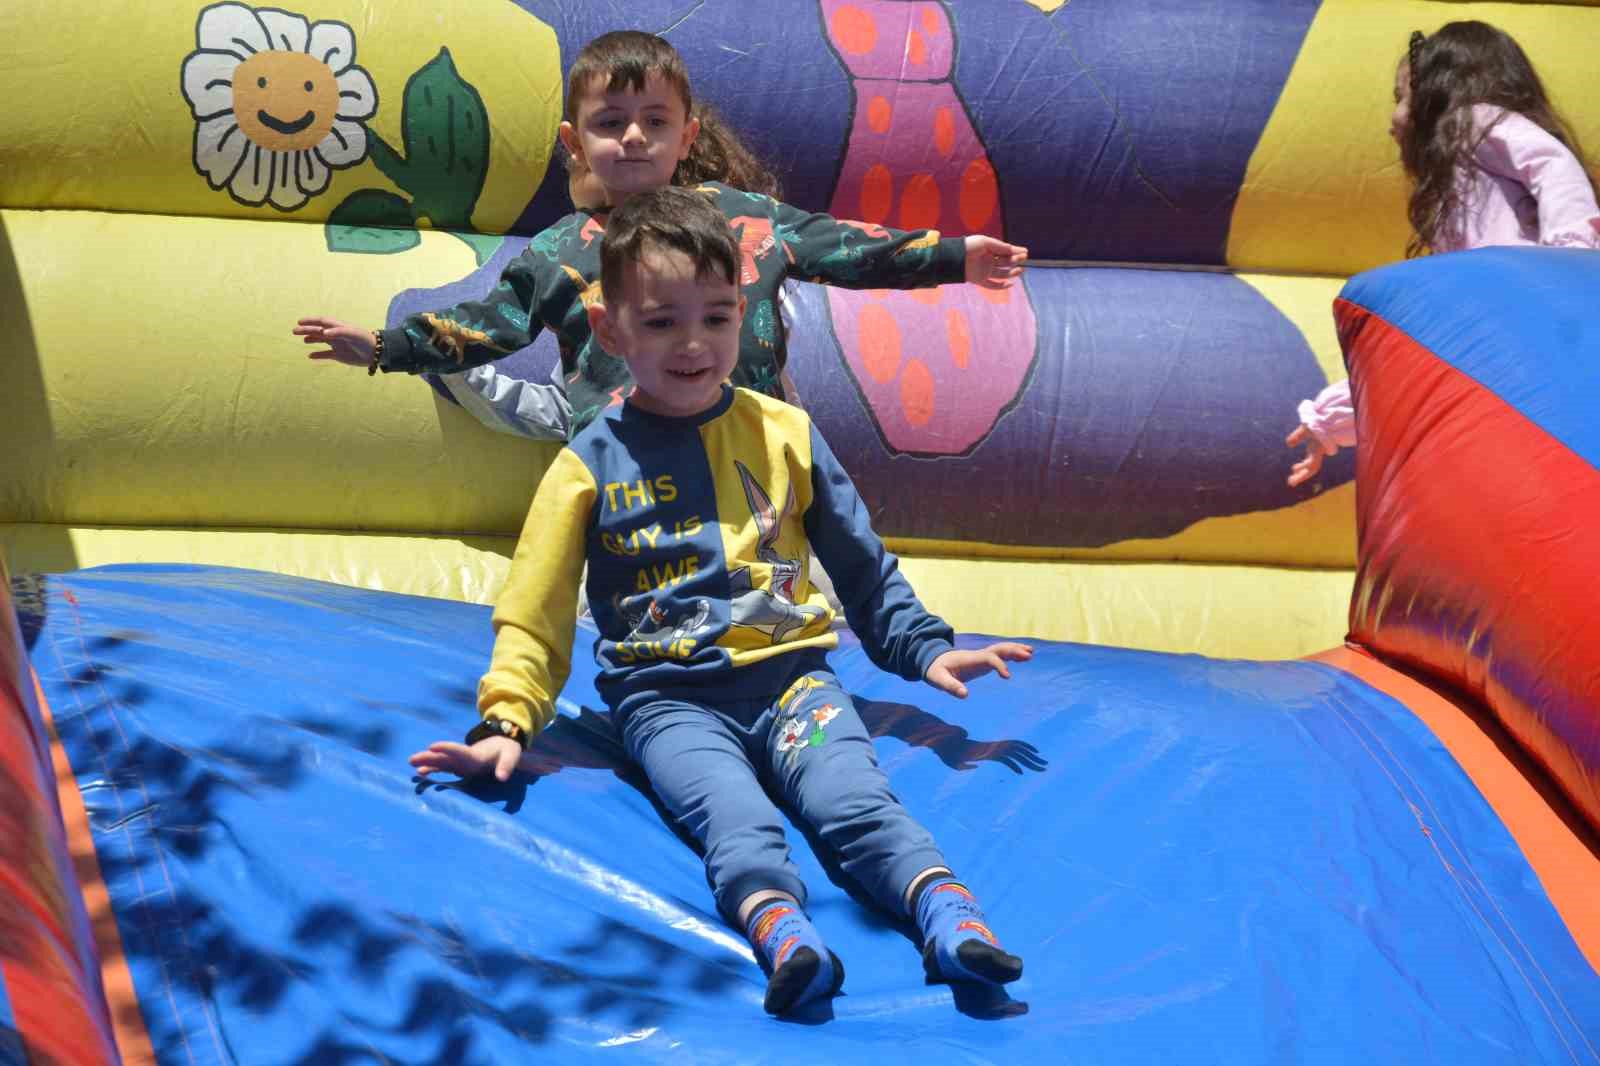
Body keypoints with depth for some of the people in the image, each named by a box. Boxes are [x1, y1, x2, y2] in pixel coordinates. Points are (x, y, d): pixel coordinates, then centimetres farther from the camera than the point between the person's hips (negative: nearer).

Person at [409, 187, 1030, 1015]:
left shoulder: (783, 433, 11)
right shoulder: (591, 464, 6)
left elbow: (862, 566, 21)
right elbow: (534, 613, 6)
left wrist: (925, 650, 11)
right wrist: (504, 723, -8)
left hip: (789, 672, 2)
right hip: (668, 697, -2)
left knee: (853, 797, -28)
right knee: (732, 815, -33)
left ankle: (947, 913, -48)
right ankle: (780, 930, -58)